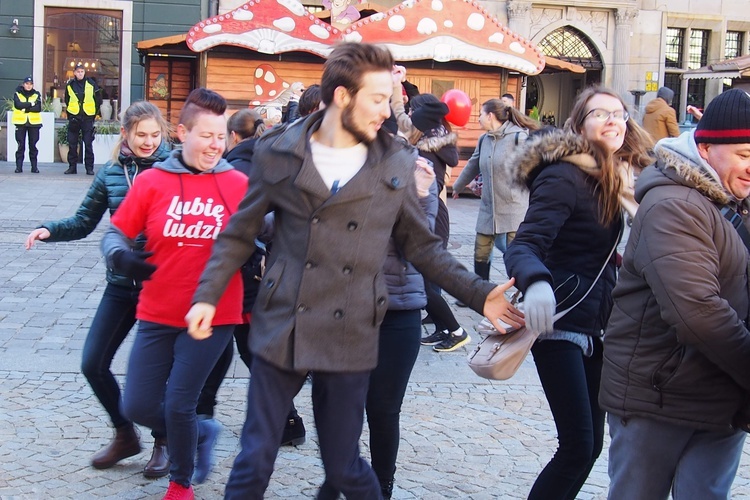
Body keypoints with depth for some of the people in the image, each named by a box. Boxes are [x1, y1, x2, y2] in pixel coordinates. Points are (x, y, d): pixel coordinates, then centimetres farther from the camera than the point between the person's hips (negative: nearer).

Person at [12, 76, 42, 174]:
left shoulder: (37, 95, 7)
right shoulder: (17, 94, 6)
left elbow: (38, 108, -8)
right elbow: (18, 105, -14)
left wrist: (25, 108, -14)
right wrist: (31, 104, -14)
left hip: (34, 123, 1)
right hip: (21, 122, -1)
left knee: (33, 145, 2)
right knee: (20, 145, -1)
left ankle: (34, 166, 7)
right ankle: (19, 166, 1)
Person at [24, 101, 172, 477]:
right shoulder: (110, 174, 5)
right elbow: (84, 222, 12)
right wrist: (49, 230, -5)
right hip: (121, 286, 4)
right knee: (93, 364, 4)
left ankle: (165, 442, 25)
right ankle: (125, 435, 27)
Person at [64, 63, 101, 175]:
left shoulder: (91, 84, 1)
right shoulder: (70, 85, 5)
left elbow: (98, 100, 8)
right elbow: (67, 101, 16)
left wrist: (94, 113, 5)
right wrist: (69, 113, 7)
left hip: (87, 118, -2)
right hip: (74, 118, 2)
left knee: (88, 144, -3)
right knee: (72, 143, 3)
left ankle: (89, 167, 2)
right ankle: (72, 166, 11)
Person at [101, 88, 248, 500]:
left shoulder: (239, 184, -3)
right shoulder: (152, 181, -3)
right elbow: (115, 233, 2)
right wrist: (122, 256, -19)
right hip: (157, 315, 2)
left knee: (179, 406, 0)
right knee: (137, 407, 5)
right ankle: (199, 433, 35)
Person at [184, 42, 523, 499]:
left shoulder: (396, 165, 1)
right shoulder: (278, 152, -2)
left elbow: (422, 246, 8)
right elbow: (240, 235, 7)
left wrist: (478, 294, -1)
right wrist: (208, 296, -1)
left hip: (350, 339, 0)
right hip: (280, 331, 0)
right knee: (254, 462, 7)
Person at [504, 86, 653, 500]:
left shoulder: (612, 180, 11)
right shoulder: (564, 176, -14)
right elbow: (523, 246, -26)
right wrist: (536, 282, -46)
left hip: (595, 327, 8)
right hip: (560, 324, -8)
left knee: (591, 444, 10)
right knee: (578, 447, -11)